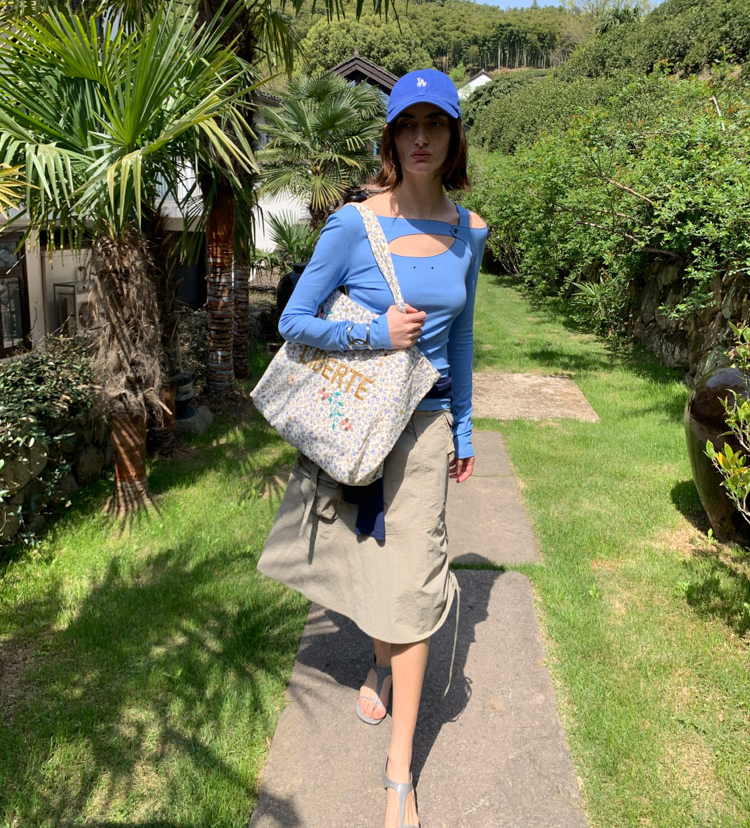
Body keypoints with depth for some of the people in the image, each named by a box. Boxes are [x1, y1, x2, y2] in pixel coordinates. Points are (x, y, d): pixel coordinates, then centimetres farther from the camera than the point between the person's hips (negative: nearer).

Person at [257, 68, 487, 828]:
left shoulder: (469, 232, 2)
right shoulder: (353, 225, -10)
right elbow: (293, 321, -8)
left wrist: (463, 427, 14)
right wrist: (376, 334, -21)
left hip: (423, 425, 2)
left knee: (411, 579, -1)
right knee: (367, 560, 15)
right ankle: (384, 665, 50)